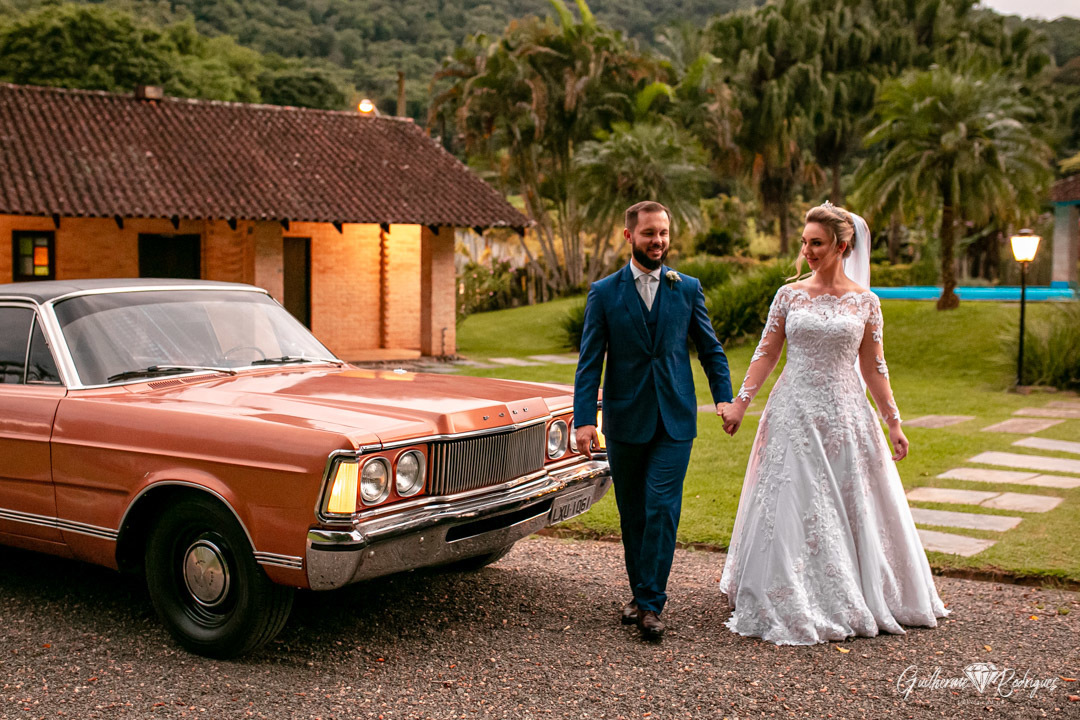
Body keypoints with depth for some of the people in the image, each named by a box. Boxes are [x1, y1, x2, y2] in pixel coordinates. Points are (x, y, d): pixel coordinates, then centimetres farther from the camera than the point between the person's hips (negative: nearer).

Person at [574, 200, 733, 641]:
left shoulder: (688, 289, 5)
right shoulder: (604, 293, 1)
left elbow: (710, 348, 12)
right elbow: (589, 361, -2)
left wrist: (724, 397, -1)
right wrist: (584, 419, -11)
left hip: (674, 421, 0)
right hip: (625, 420, 1)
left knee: (662, 507, -9)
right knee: (632, 513, 10)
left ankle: (651, 604, -3)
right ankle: (641, 593, 25)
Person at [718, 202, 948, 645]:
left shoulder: (864, 302, 2)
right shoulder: (789, 295, 3)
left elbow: (873, 367, 5)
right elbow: (766, 354, 4)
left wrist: (893, 422, 3)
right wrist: (740, 401, -3)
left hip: (844, 414, 0)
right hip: (794, 413, 0)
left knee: (853, 505, 6)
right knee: (791, 505, 0)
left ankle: (856, 601, 24)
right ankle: (795, 605, 11)